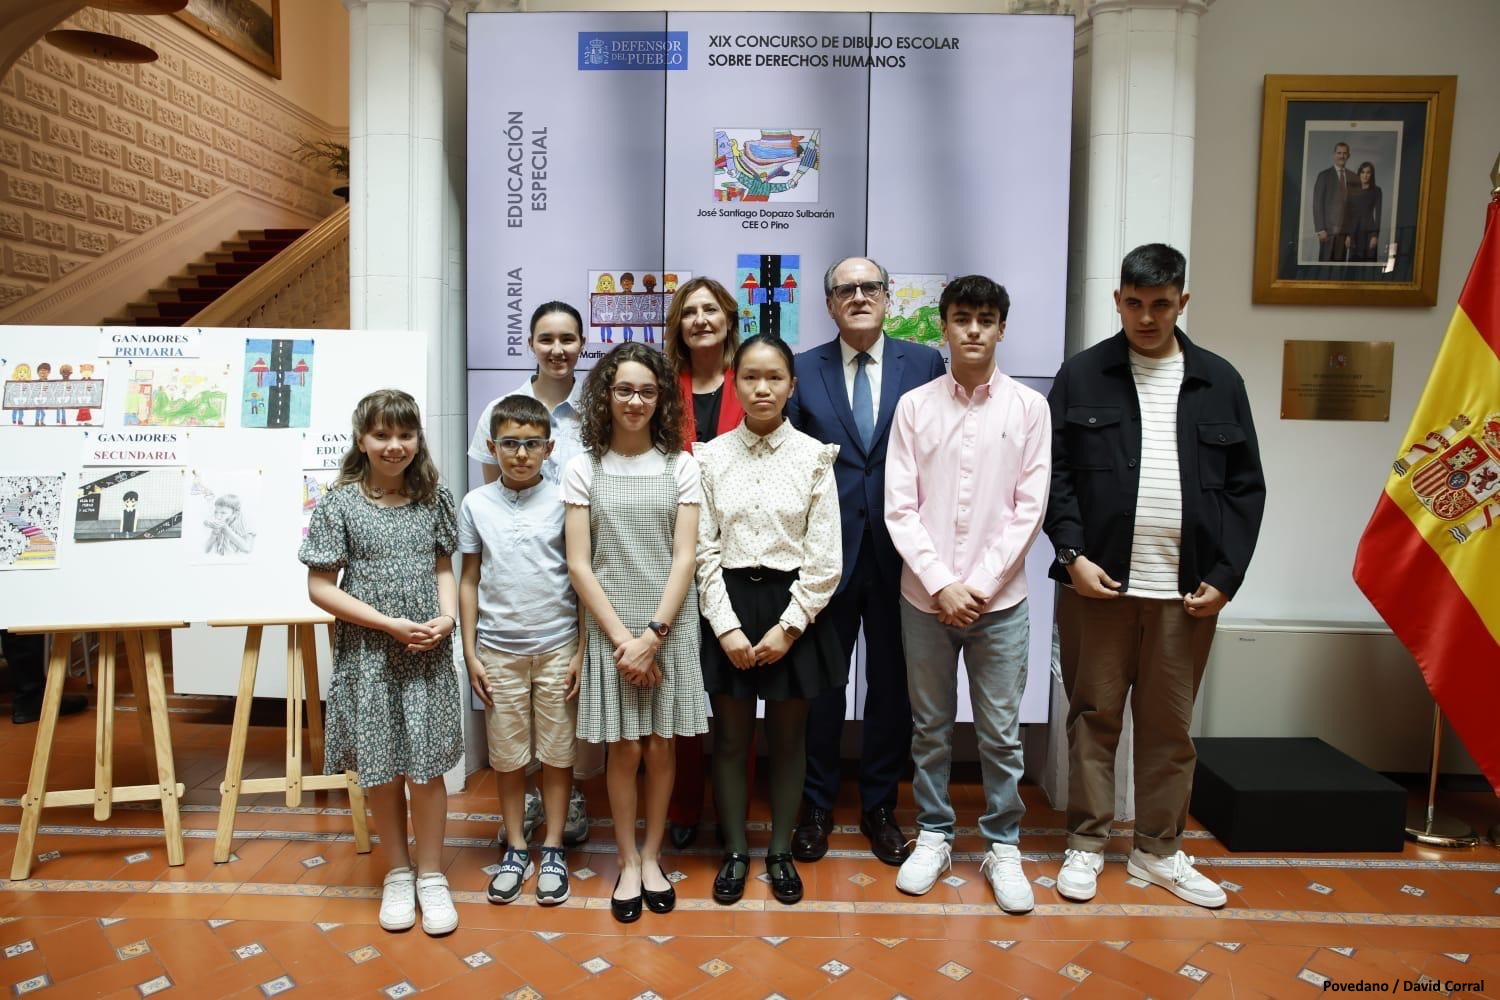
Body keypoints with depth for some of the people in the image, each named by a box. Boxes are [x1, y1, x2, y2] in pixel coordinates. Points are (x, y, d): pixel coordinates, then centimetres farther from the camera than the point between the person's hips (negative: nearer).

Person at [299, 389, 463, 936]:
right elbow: (321, 588, -7)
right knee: (383, 772, 11)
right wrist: (391, 624, -15)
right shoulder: (340, 503, -7)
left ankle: (431, 876, 23)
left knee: (427, 769, 6)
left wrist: (447, 616, -10)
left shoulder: (434, 499, 1)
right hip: (368, 656, -1)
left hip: (428, 655, 1)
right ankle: (398, 874, 30)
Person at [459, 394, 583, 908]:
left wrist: (581, 651, -4)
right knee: (508, 755, 11)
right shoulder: (476, 505, 0)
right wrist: (470, 654, 2)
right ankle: (516, 850, 26)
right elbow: (469, 581, 5)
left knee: (556, 751, 9)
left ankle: (552, 849, 23)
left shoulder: (563, 501, -4)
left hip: (557, 647, -1)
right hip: (498, 650, 1)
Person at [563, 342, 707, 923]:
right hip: (610, 628, 0)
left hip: (670, 626, 1)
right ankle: (628, 863, 23)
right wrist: (622, 637, -10)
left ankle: (652, 857, 26)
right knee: (624, 749, 6)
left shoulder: (680, 466, 2)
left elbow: (684, 557, -3)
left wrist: (654, 634, -12)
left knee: (661, 746, 8)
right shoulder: (584, 469, 0)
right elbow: (579, 564, -3)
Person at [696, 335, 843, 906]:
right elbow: (705, 550, -2)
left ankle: (781, 852, 29)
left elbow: (825, 556, -5)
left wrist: (788, 626, -10)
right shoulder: (712, 456, -1)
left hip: (793, 606, 0)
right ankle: (735, 852, 28)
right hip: (728, 607, 1)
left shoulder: (814, 456, -4)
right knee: (730, 737, 11)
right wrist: (727, 627, -9)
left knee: (788, 738, 12)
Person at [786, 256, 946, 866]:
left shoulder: (925, 364, 2)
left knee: (892, 685, 12)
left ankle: (879, 806, 31)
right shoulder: (804, 370, 3)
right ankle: (816, 806, 29)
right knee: (821, 684, 11)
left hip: (899, 553, 1)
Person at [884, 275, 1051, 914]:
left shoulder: (1028, 407, 0)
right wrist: (941, 584, -11)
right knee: (930, 728, 12)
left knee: (1001, 733, 8)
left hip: (1000, 599, 0)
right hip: (925, 596, 1)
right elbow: (900, 508, -3)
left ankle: (1003, 846, 25)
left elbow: (1029, 508, -2)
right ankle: (933, 836, 28)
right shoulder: (914, 406, 1)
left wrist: (982, 585, -9)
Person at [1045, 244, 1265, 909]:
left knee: (1170, 724, 12)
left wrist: (1225, 576, -1)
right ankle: (1087, 844, 22)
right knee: (1094, 716, 8)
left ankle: (1159, 850, 28)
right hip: (1096, 581, -1)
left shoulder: (1219, 381, 7)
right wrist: (1072, 554, -12)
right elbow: (1053, 473, -1)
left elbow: (1246, 486, 7)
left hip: (1188, 589, 2)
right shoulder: (1081, 375, 2)